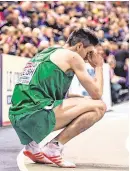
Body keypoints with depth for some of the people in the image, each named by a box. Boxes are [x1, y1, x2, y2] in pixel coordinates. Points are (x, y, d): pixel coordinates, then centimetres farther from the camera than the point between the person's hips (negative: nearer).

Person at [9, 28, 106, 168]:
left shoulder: (45, 53, 26)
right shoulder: (72, 56, 2)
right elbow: (96, 94, 2)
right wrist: (99, 66, 18)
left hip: (16, 115, 9)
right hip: (35, 113, -9)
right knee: (98, 106, -4)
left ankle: (32, 146, 15)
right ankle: (55, 146, -8)